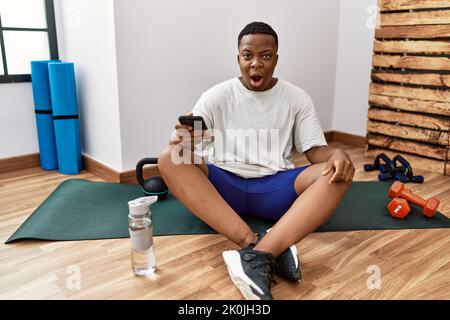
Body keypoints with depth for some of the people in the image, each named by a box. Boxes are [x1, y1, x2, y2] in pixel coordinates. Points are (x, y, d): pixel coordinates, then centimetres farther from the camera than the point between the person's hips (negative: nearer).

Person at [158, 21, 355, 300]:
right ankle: (255, 245, -40)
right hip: (223, 186, 0)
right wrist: (185, 143, -28)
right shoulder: (216, 96, 3)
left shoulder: (297, 98, 6)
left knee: (338, 173, -24)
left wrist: (337, 154, -21)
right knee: (169, 159, -26)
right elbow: (189, 150, -3)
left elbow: (316, 151, 4)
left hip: (275, 188, 1)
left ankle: (258, 256, -43)